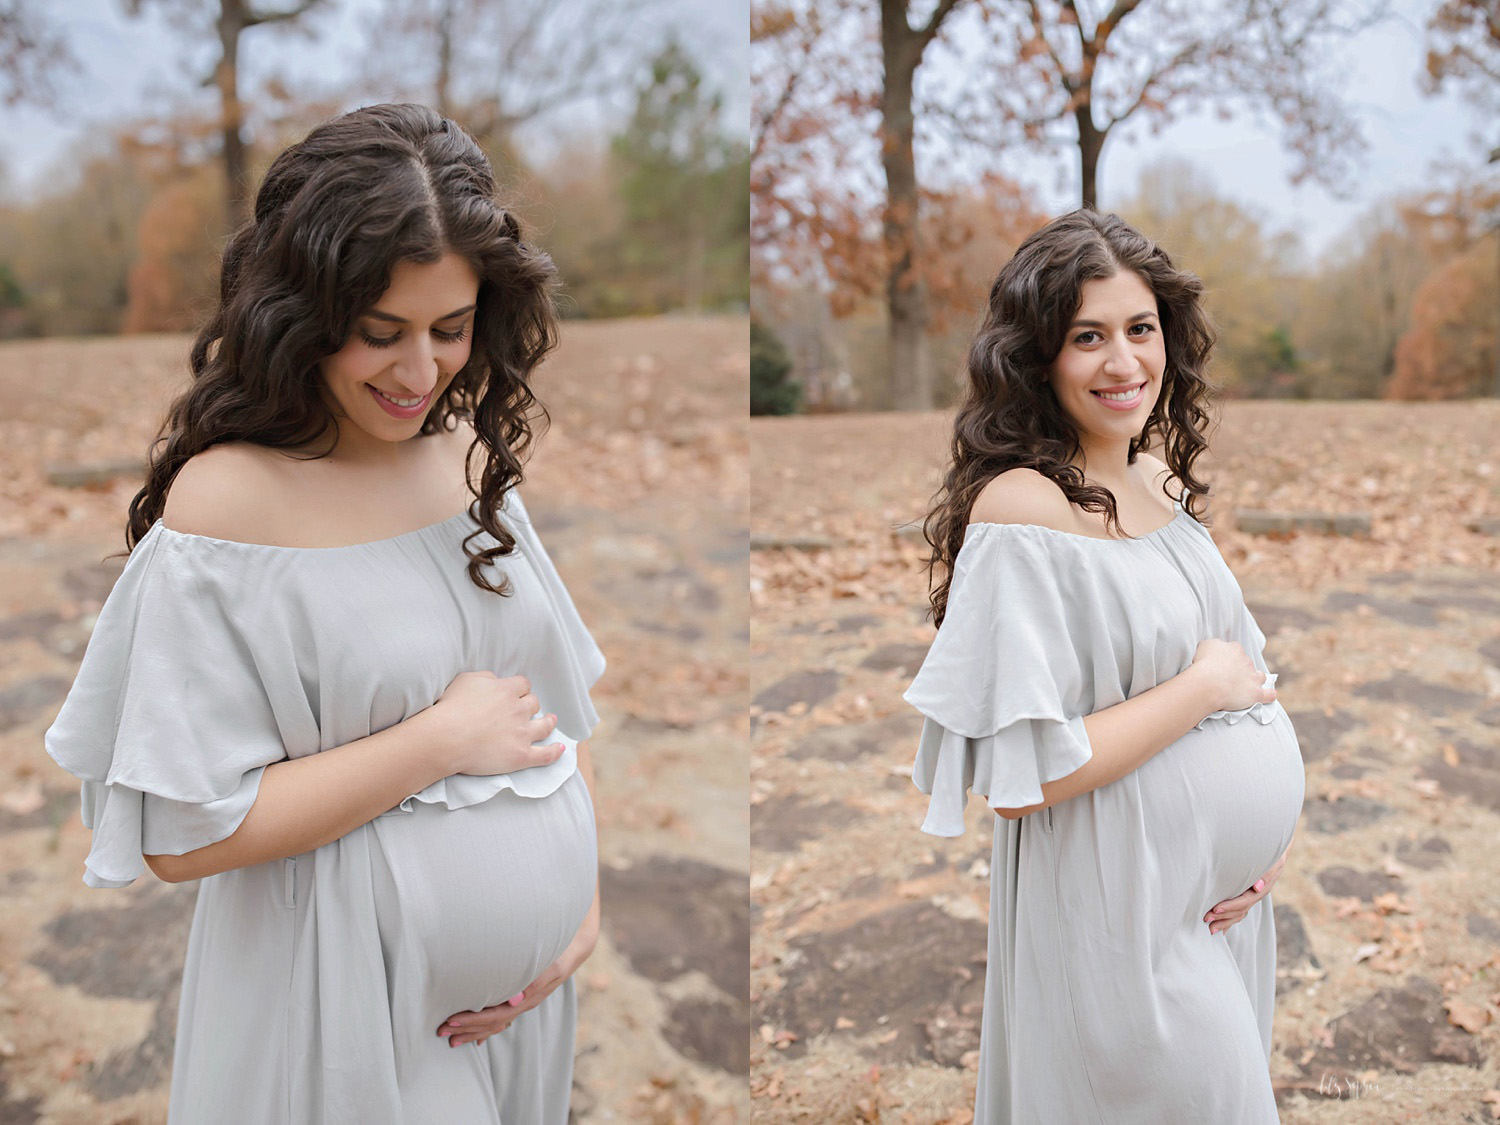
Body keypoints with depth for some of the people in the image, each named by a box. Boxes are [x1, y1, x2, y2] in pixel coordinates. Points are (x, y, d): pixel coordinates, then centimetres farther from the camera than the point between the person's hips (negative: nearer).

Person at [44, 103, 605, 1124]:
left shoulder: (471, 457, 0)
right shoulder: (226, 500, -18)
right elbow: (183, 832, -19)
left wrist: (585, 892, -4)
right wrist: (443, 741, -19)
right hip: (355, 1006, -5)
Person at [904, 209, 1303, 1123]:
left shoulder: (1165, 481, 3)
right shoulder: (1021, 509, -23)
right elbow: (1016, 781, -27)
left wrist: (1274, 823, -2)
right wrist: (1203, 689, -18)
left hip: (1230, 898, 8)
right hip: (1119, 907, -8)